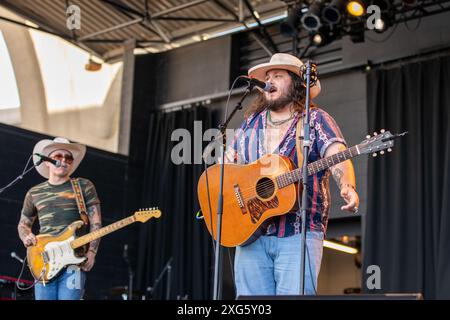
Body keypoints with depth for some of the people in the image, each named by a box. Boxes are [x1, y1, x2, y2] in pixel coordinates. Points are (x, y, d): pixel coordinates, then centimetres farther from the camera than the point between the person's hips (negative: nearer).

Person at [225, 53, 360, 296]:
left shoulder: (316, 119, 2)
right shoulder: (251, 123, 17)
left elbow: (338, 157, -14)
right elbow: (226, 163, 24)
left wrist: (348, 188, -34)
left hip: (299, 233, -4)